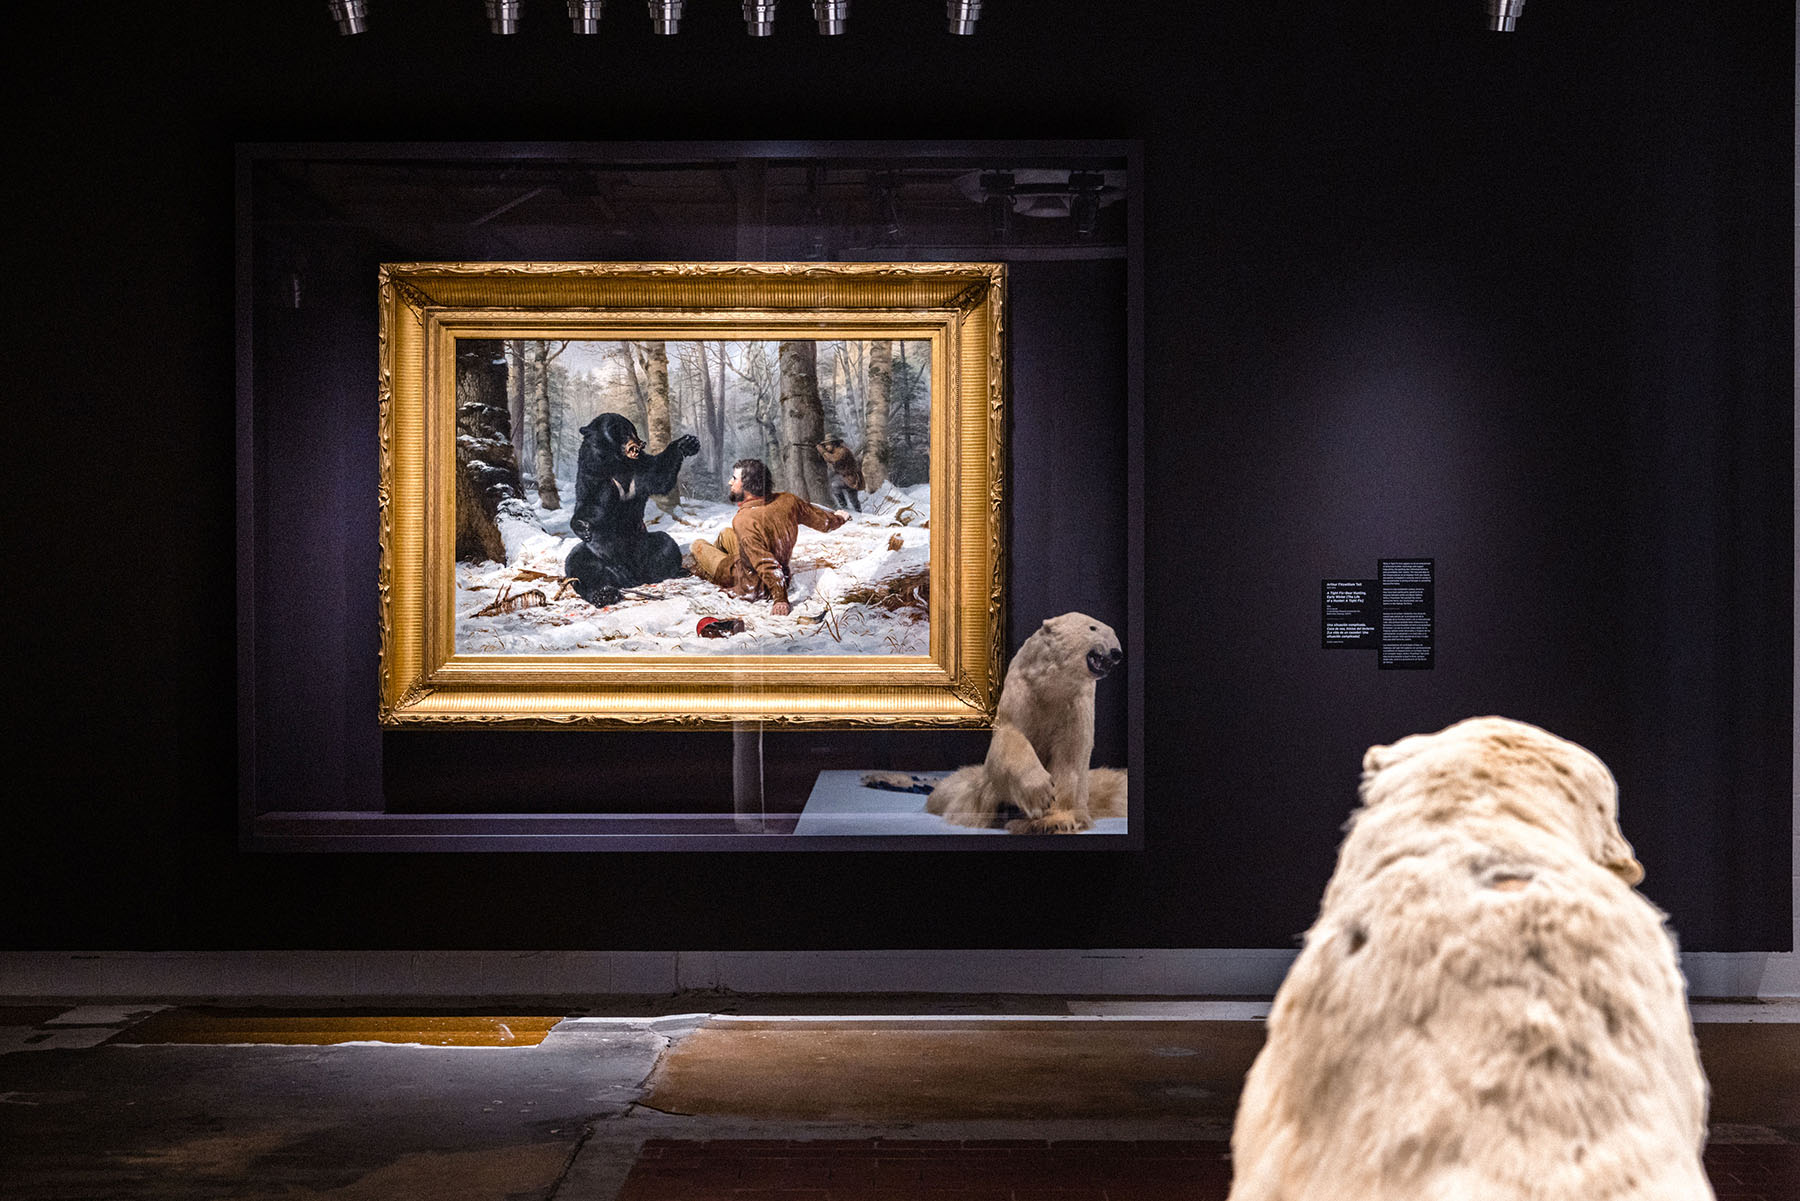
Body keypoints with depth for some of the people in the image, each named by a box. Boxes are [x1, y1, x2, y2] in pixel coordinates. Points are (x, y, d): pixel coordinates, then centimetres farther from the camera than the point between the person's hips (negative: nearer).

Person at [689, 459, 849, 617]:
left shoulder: (744, 520, -35)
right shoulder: (787, 500, -17)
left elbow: (766, 563, -36)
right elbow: (823, 521, -3)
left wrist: (780, 599, -32)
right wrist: (838, 518, 19)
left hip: (751, 587, -6)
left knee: (698, 544, 10)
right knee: (726, 533, 24)